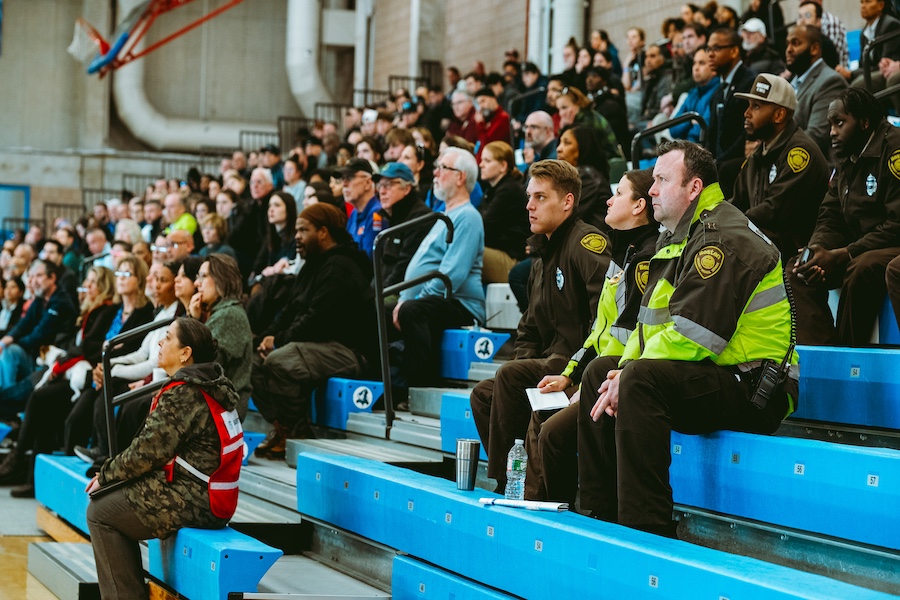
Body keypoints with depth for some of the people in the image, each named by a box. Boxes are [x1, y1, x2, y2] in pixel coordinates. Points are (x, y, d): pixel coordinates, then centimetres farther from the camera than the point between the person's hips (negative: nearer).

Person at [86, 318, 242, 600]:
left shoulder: (181, 395, -18)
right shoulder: (212, 386, 12)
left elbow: (146, 453, -17)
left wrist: (106, 475, -1)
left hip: (191, 503, -10)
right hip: (213, 499, 10)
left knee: (99, 512, 2)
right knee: (113, 502, 20)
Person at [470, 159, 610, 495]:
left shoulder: (586, 242, -10)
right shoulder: (542, 259, 20)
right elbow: (529, 330, 26)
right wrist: (524, 359, 5)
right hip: (549, 365, 10)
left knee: (510, 377, -24)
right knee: (483, 395, -2)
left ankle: (500, 479, -14)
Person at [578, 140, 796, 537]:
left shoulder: (723, 239, -15)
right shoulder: (680, 238, 18)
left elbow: (689, 335, -23)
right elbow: (651, 322, 16)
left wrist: (629, 376, -15)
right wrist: (623, 371, -2)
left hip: (754, 392, -11)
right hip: (720, 381, 11)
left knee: (642, 379, -31)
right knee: (600, 372, 12)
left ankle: (647, 529, -33)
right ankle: (601, 510, 11)